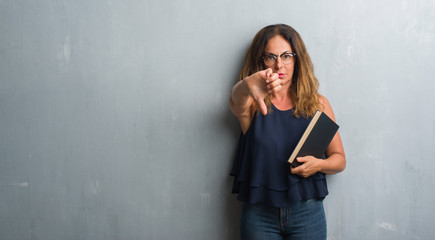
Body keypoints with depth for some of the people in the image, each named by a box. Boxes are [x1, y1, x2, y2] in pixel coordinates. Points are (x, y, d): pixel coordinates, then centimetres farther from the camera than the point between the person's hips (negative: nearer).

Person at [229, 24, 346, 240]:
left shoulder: (318, 104, 4)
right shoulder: (251, 103, -2)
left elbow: (339, 159, 8)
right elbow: (236, 98, -27)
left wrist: (319, 165, -14)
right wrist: (247, 85, -50)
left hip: (307, 212, 1)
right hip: (259, 214, -1)